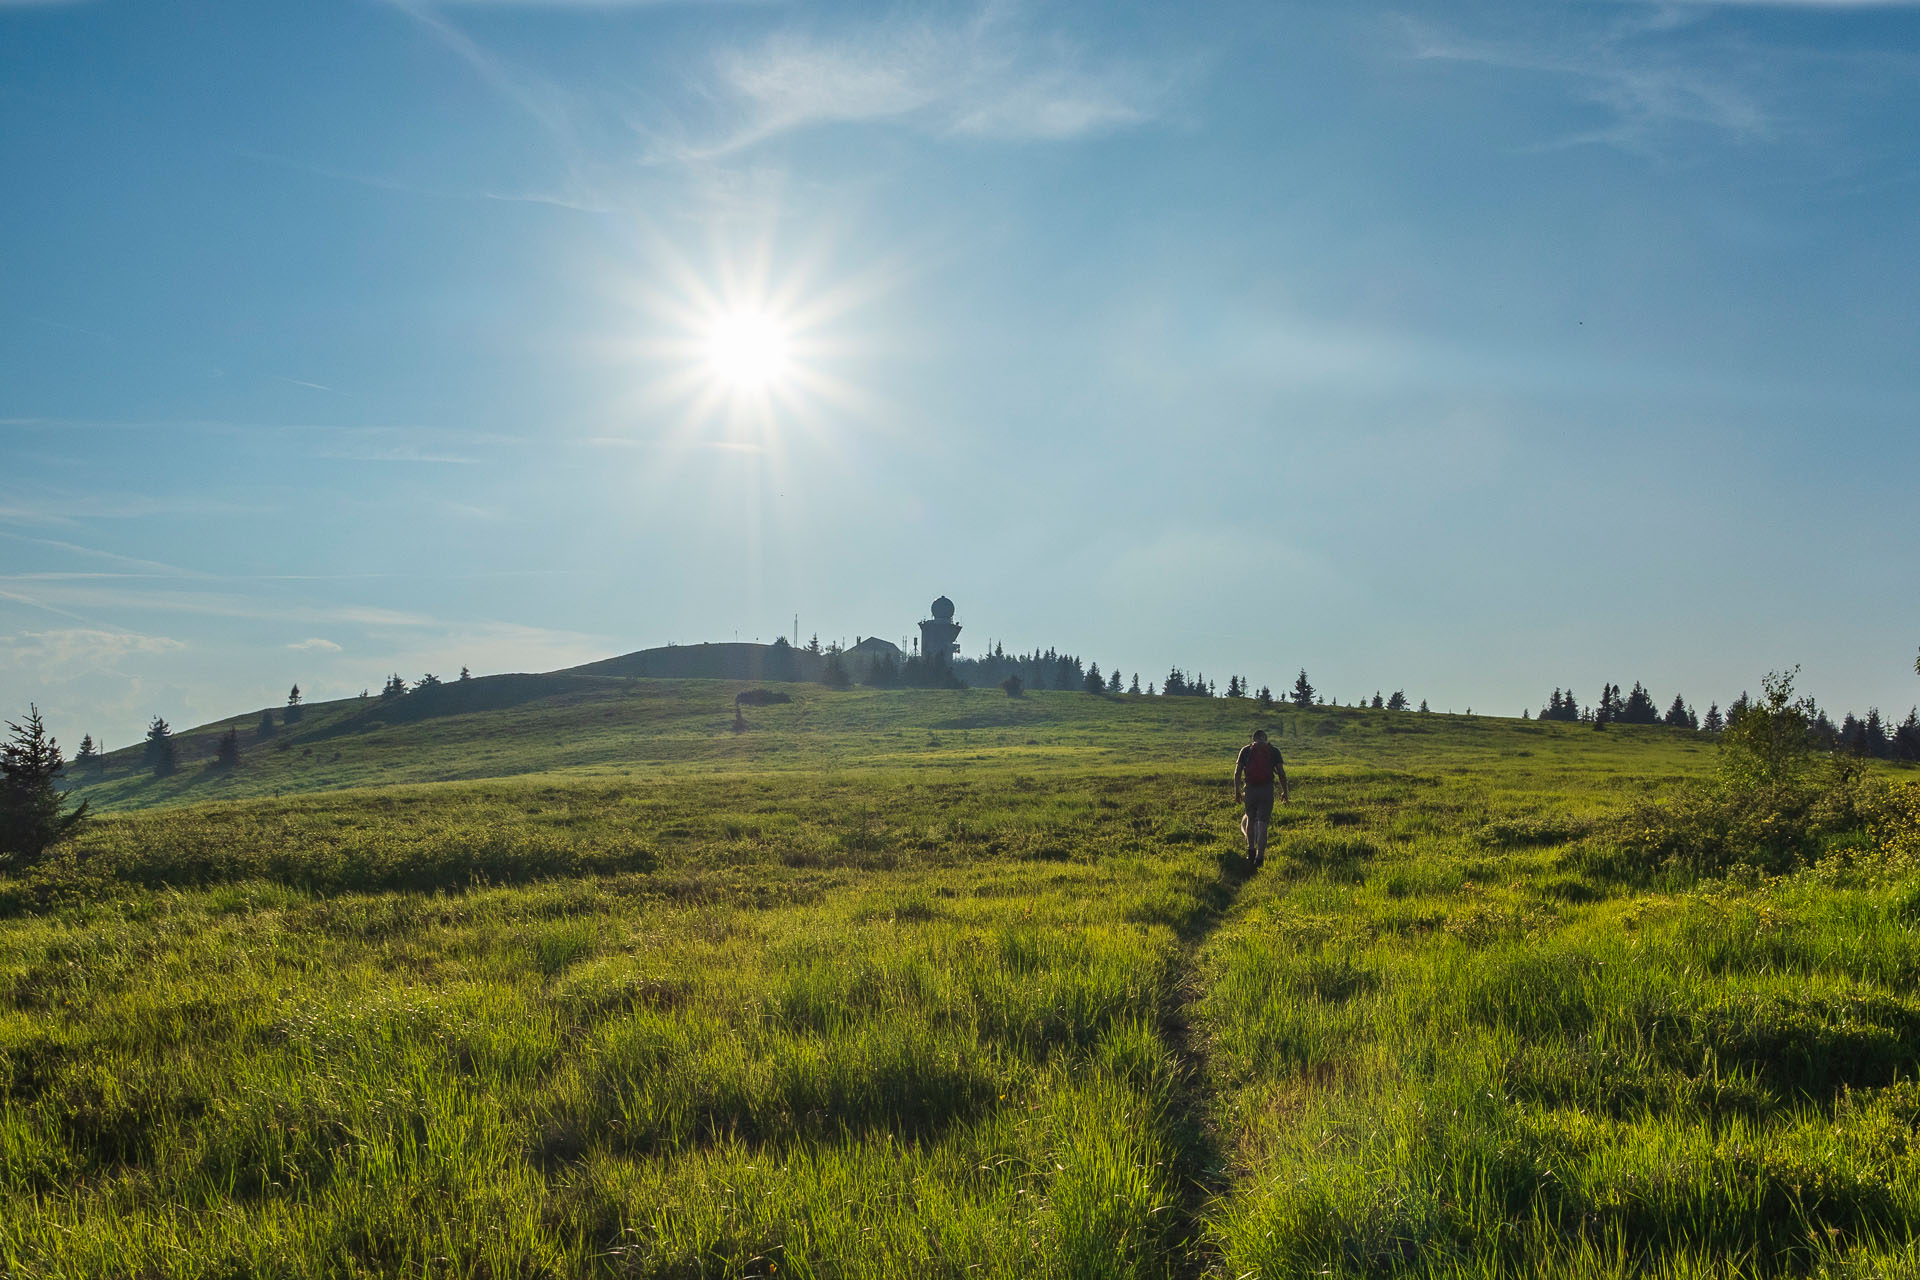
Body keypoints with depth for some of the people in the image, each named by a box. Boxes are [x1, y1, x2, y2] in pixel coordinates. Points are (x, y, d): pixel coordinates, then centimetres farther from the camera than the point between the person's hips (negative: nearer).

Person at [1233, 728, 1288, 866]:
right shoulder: (1274, 751, 7)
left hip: (1250, 789, 1)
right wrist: (1284, 792, 8)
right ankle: (1260, 856, -7)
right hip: (1267, 790, -1)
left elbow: (1237, 773, 3)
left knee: (1250, 820, 21)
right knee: (1262, 823, 1)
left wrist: (1237, 792, 8)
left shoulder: (1246, 750, 8)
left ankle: (1251, 850, 23)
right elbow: (1281, 773, 0)